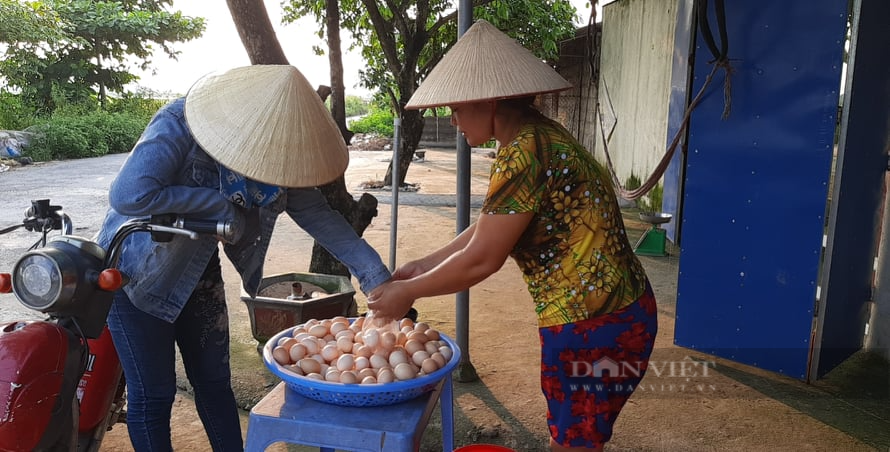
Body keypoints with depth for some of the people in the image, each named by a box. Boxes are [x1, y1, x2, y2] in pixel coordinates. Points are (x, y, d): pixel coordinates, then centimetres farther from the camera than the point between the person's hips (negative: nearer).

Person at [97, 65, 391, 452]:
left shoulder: (275, 146, -11)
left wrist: (373, 271, -18)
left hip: (197, 270, 5)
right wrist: (220, 204, -30)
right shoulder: (177, 125, -28)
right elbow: (129, 196, -39)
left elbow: (315, 213, -11)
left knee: (214, 381, 13)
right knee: (153, 394, 2)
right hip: (135, 271, -5)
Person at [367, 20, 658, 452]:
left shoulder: (525, 151, -23)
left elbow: (481, 260, -19)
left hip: (593, 325, -10)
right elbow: (489, 228, 13)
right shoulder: (537, 136, 8)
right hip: (609, 311, 10)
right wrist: (422, 266, 13)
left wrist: (408, 292, -5)